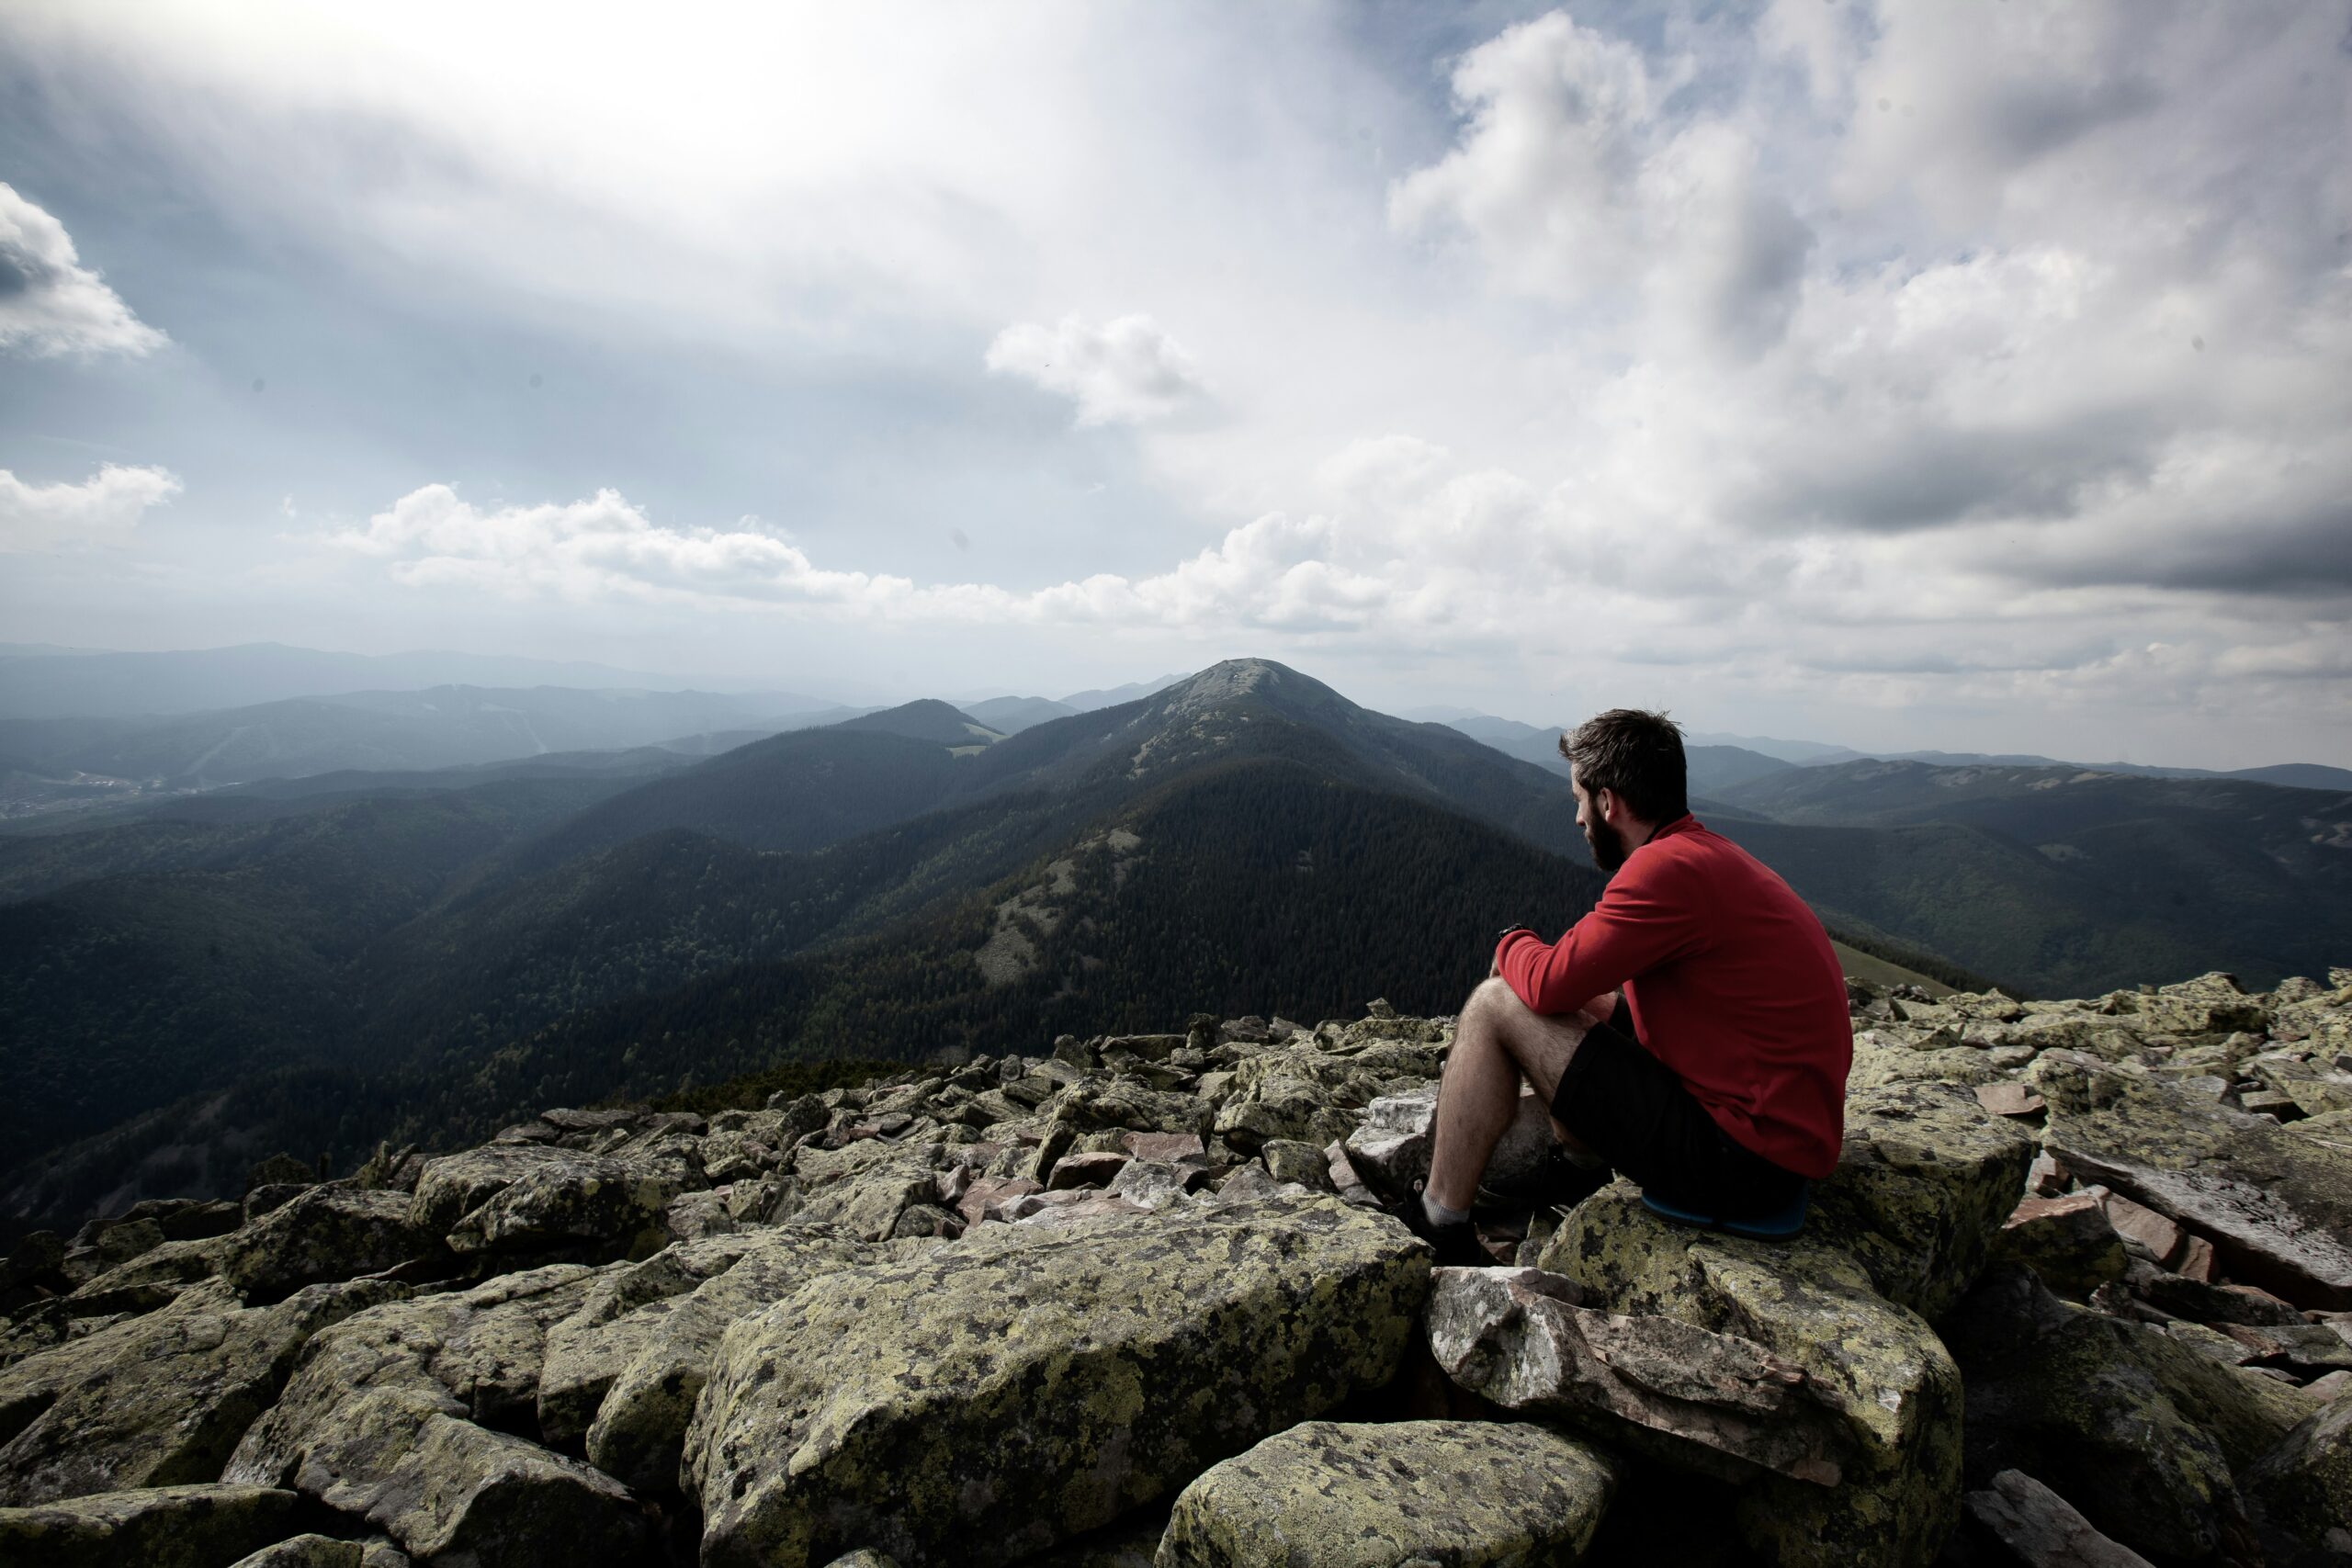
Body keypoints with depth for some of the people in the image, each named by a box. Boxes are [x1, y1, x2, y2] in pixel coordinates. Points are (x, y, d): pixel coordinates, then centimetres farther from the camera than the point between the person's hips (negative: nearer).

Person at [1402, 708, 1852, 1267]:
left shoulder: (1670, 867, -21)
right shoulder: (1713, 854, 11)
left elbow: (1550, 984, -19)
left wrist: (1512, 944, 1)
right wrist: (1604, 1001, 11)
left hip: (1737, 1159, -10)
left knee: (1494, 1006, -10)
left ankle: (1438, 1230, 0)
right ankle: (1578, 1171, 28)